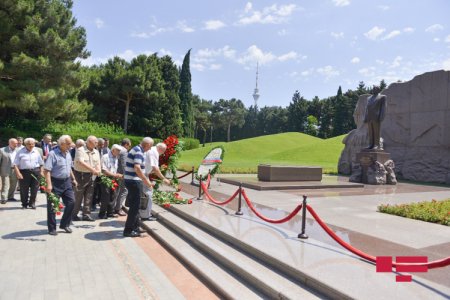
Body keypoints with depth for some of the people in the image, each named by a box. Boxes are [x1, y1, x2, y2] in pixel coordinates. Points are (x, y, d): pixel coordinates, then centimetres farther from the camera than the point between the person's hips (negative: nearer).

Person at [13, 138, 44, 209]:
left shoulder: (36, 152, 10)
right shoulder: (20, 152, 0)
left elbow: (41, 163, 14)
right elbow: (15, 164, -3)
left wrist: (41, 171, 5)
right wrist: (18, 173, -12)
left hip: (35, 171, 2)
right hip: (24, 172, -2)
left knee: (34, 189, 3)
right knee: (24, 189, 4)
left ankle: (32, 203, 16)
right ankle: (24, 204, 19)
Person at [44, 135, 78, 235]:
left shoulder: (68, 154, 10)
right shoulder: (53, 154, -14)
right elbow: (47, 170, -19)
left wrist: (73, 179, 21)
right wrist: (49, 184, -26)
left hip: (66, 182, 7)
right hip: (55, 183, -7)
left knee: (71, 202, 4)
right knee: (52, 206, 4)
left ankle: (65, 224, 20)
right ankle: (52, 229, 16)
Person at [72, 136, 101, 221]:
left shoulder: (96, 152, 10)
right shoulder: (80, 150, -11)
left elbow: (98, 163, 10)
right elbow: (81, 162, -22)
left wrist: (98, 171, -12)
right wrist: (92, 169, -27)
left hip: (91, 176, 6)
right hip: (80, 175, -6)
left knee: (88, 197, 7)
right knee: (78, 197, 2)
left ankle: (86, 214, 15)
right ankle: (74, 214, 15)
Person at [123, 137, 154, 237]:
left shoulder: (135, 149, 15)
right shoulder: (139, 152, -17)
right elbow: (137, 168, -29)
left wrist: (144, 180, 24)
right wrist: (146, 181, -22)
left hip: (130, 180, 10)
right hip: (134, 181, -10)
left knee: (135, 206, 18)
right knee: (134, 207, -1)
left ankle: (135, 227, 28)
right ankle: (128, 230, 7)